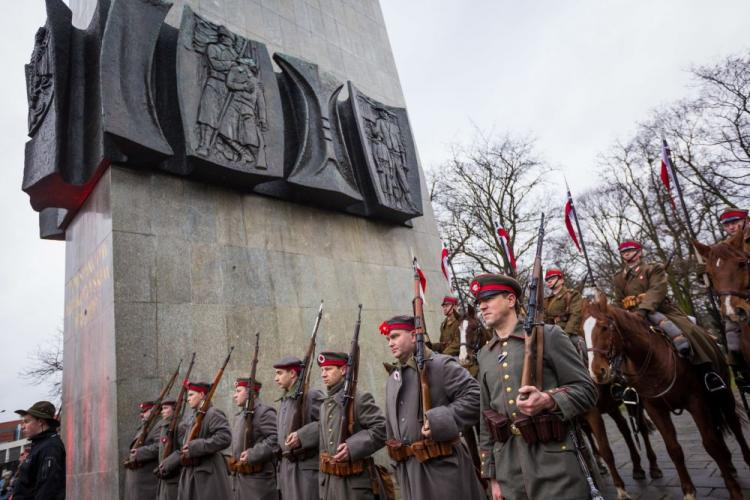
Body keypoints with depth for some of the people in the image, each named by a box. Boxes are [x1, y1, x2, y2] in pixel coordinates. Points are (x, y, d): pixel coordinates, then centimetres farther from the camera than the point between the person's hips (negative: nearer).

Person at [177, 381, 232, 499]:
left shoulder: (213, 413, -13)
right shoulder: (191, 416, 15)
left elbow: (225, 437, -25)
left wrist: (195, 447, -22)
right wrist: (184, 450, 6)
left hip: (208, 474, -8)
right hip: (189, 473, 9)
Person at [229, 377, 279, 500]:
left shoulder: (264, 412, -13)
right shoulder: (239, 416, 18)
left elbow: (276, 439, -23)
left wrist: (253, 454, -25)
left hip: (258, 478, -9)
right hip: (239, 478, 9)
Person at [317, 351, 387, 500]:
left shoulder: (360, 398, -11)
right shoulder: (324, 405, 13)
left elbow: (382, 429, -17)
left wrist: (353, 447, -25)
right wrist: (323, 476, 16)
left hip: (356, 481, -7)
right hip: (329, 481, 7)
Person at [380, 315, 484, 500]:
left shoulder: (441, 365, -10)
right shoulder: (392, 379, 12)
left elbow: (475, 397, -18)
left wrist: (441, 420, -24)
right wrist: (398, 462, 17)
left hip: (441, 465, -6)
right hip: (409, 468, 7)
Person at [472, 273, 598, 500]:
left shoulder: (548, 335, -4)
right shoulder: (484, 354, 10)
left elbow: (587, 389, -6)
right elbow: (485, 416, 13)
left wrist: (548, 400, -24)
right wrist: (491, 474, 11)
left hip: (554, 462, -4)